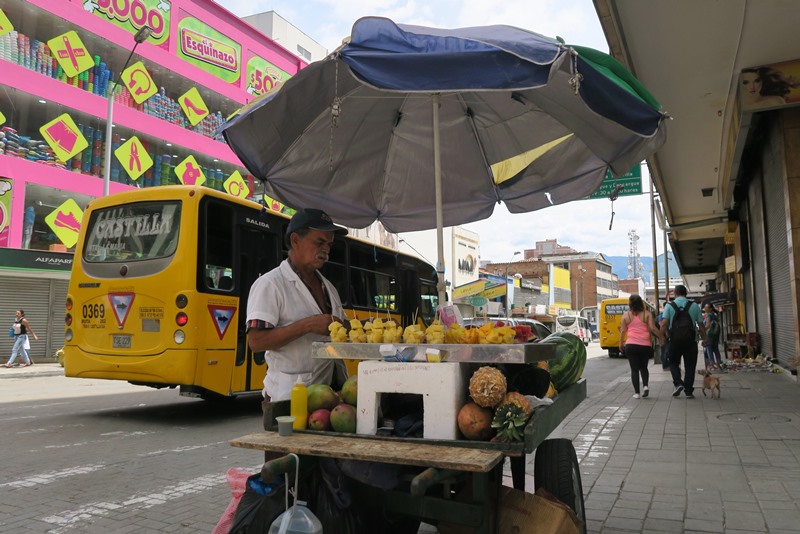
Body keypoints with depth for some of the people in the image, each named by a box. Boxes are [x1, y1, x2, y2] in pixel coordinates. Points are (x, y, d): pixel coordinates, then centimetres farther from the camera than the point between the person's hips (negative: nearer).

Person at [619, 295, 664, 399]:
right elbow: (653, 328, -6)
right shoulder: (647, 314, 1)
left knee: (634, 369, 6)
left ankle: (636, 392, 2)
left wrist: (621, 343, 15)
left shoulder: (626, 315, 3)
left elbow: (623, 331, 5)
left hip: (631, 345, -1)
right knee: (643, 367, 20)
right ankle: (645, 385, -1)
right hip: (645, 345, 1)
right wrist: (661, 336, 7)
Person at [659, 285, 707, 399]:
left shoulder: (669, 306, -1)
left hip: (675, 340, 0)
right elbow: (701, 325, 2)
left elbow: (664, 324, -13)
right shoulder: (694, 305, 3)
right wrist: (704, 339, 11)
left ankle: (678, 383, -4)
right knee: (690, 366, 9)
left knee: (673, 363, 16)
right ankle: (689, 391, 8)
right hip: (690, 340, 1)